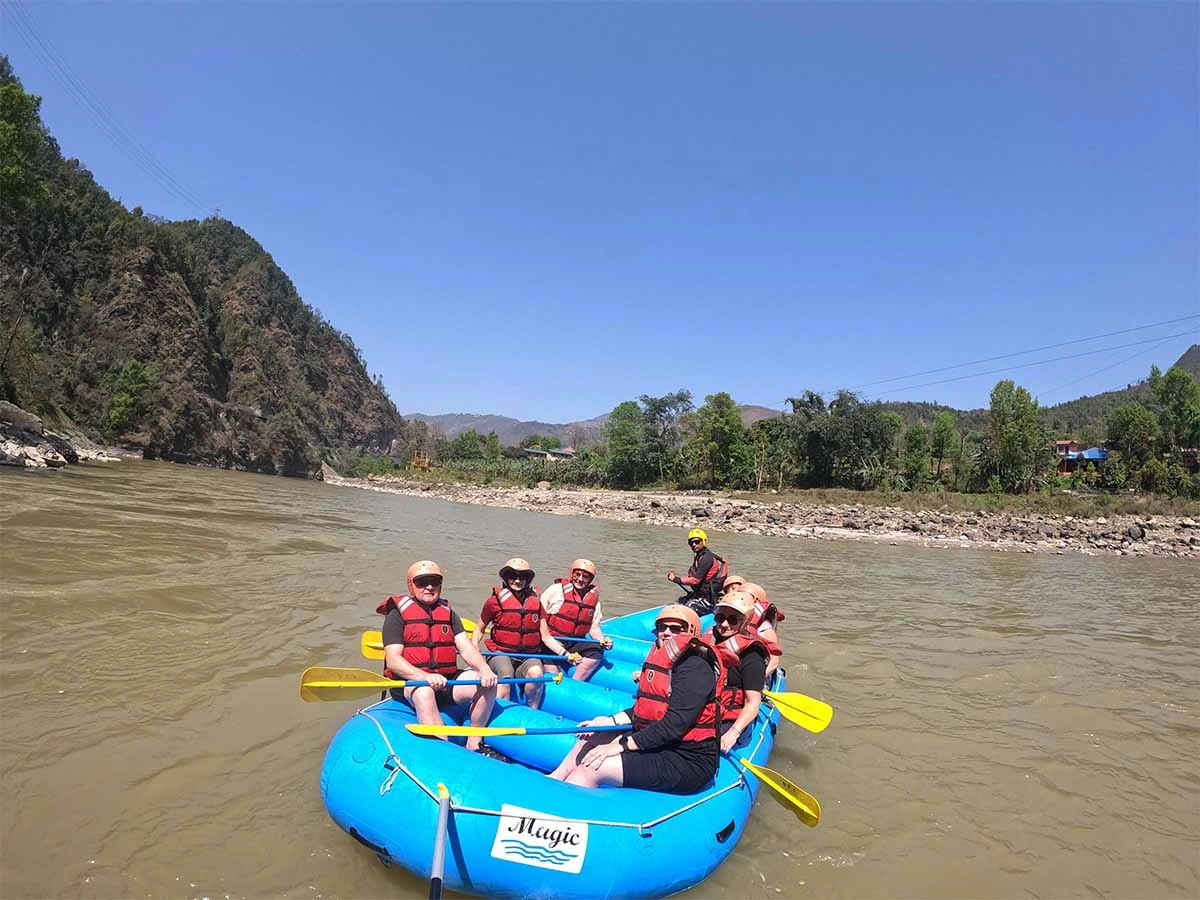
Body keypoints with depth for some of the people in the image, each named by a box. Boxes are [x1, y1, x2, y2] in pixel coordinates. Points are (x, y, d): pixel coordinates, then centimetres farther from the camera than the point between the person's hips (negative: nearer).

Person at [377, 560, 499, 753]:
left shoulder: (448, 613, 16)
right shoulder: (397, 615, 1)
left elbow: (466, 648, 5)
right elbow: (392, 660, -11)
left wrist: (484, 668, -17)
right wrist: (425, 676, -28)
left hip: (446, 681, 5)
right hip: (409, 682, -5)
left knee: (487, 683, -18)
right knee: (424, 692, -38)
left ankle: (474, 744, -5)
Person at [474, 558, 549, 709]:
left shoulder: (535, 603, 12)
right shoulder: (495, 601, 2)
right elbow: (479, 629, 13)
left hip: (529, 655, 2)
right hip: (501, 654, -2)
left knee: (536, 672, -30)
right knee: (506, 675, -35)